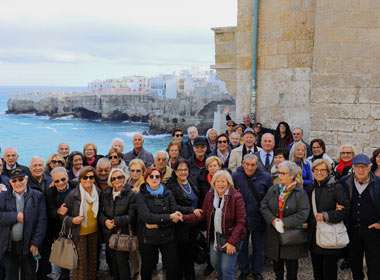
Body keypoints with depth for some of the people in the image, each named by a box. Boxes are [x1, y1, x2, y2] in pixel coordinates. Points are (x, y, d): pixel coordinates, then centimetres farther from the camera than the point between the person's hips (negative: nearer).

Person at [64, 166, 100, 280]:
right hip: (79, 233, -4)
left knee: (93, 261, 16)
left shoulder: (98, 193, -3)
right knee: (80, 263, 0)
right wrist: (72, 220, -23)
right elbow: (64, 214, -6)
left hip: (94, 233, 4)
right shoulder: (73, 195, -15)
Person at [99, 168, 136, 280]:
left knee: (122, 262, -4)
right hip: (109, 234, 5)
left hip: (124, 234, -5)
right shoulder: (106, 194, 8)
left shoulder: (131, 194, -7)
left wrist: (115, 221, -17)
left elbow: (131, 216, -12)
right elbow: (100, 212, 7)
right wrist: (105, 221, -13)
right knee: (113, 262, 11)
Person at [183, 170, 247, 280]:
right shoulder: (210, 196, 2)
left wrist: (232, 241, -23)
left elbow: (241, 221, -16)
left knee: (227, 269, -5)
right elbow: (202, 215, 4)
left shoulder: (236, 197, -16)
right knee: (216, 264, 20)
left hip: (230, 238, -6)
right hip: (214, 237, 6)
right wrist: (184, 217, -9)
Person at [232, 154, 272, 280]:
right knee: (242, 245, 15)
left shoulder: (266, 177, -10)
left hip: (259, 218, 0)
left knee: (258, 246, 15)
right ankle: (244, 269, 34)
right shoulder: (235, 176, -10)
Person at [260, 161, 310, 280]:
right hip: (274, 234, 4)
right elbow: (264, 206, 1)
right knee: (277, 263, 17)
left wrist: (284, 222, -21)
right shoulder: (273, 189, 4)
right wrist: (273, 219, -15)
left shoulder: (300, 192, -10)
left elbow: (303, 213, -17)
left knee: (291, 265, 7)